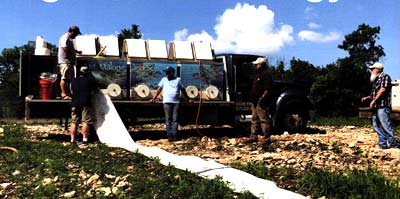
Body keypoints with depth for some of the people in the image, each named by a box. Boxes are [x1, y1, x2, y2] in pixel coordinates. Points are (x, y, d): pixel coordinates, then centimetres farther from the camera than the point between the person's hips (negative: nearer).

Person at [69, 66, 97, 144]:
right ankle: (85, 138, -4)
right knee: (86, 122, -1)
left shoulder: (73, 81, 14)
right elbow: (94, 90, 12)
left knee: (74, 122, 7)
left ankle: (72, 138, 6)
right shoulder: (90, 80, 3)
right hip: (85, 103, -4)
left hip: (75, 103, 4)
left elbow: (71, 92, 21)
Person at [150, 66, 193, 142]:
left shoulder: (178, 80, 11)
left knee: (175, 119, -2)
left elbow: (183, 90, 17)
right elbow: (159, 89, 8)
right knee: (168, 119, -1)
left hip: (176, 102, 0)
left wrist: (188, 99, 20)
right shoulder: (164, 80, 11)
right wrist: (153, 98, 0)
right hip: (167, 102, 0)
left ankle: (174, 135, 1)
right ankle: (169, 135, 1)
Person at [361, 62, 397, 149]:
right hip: (376, 107, 10)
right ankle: (383, 145, 12)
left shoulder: (385, 76, -2)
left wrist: (373, 101, -17)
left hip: (382, 106, -10)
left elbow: (382, 90, -15)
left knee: (386, 126, -10)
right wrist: (367, 98, 16)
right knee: (377, 126, 8)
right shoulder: (376, 80, 24)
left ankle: (393, 144, -5)